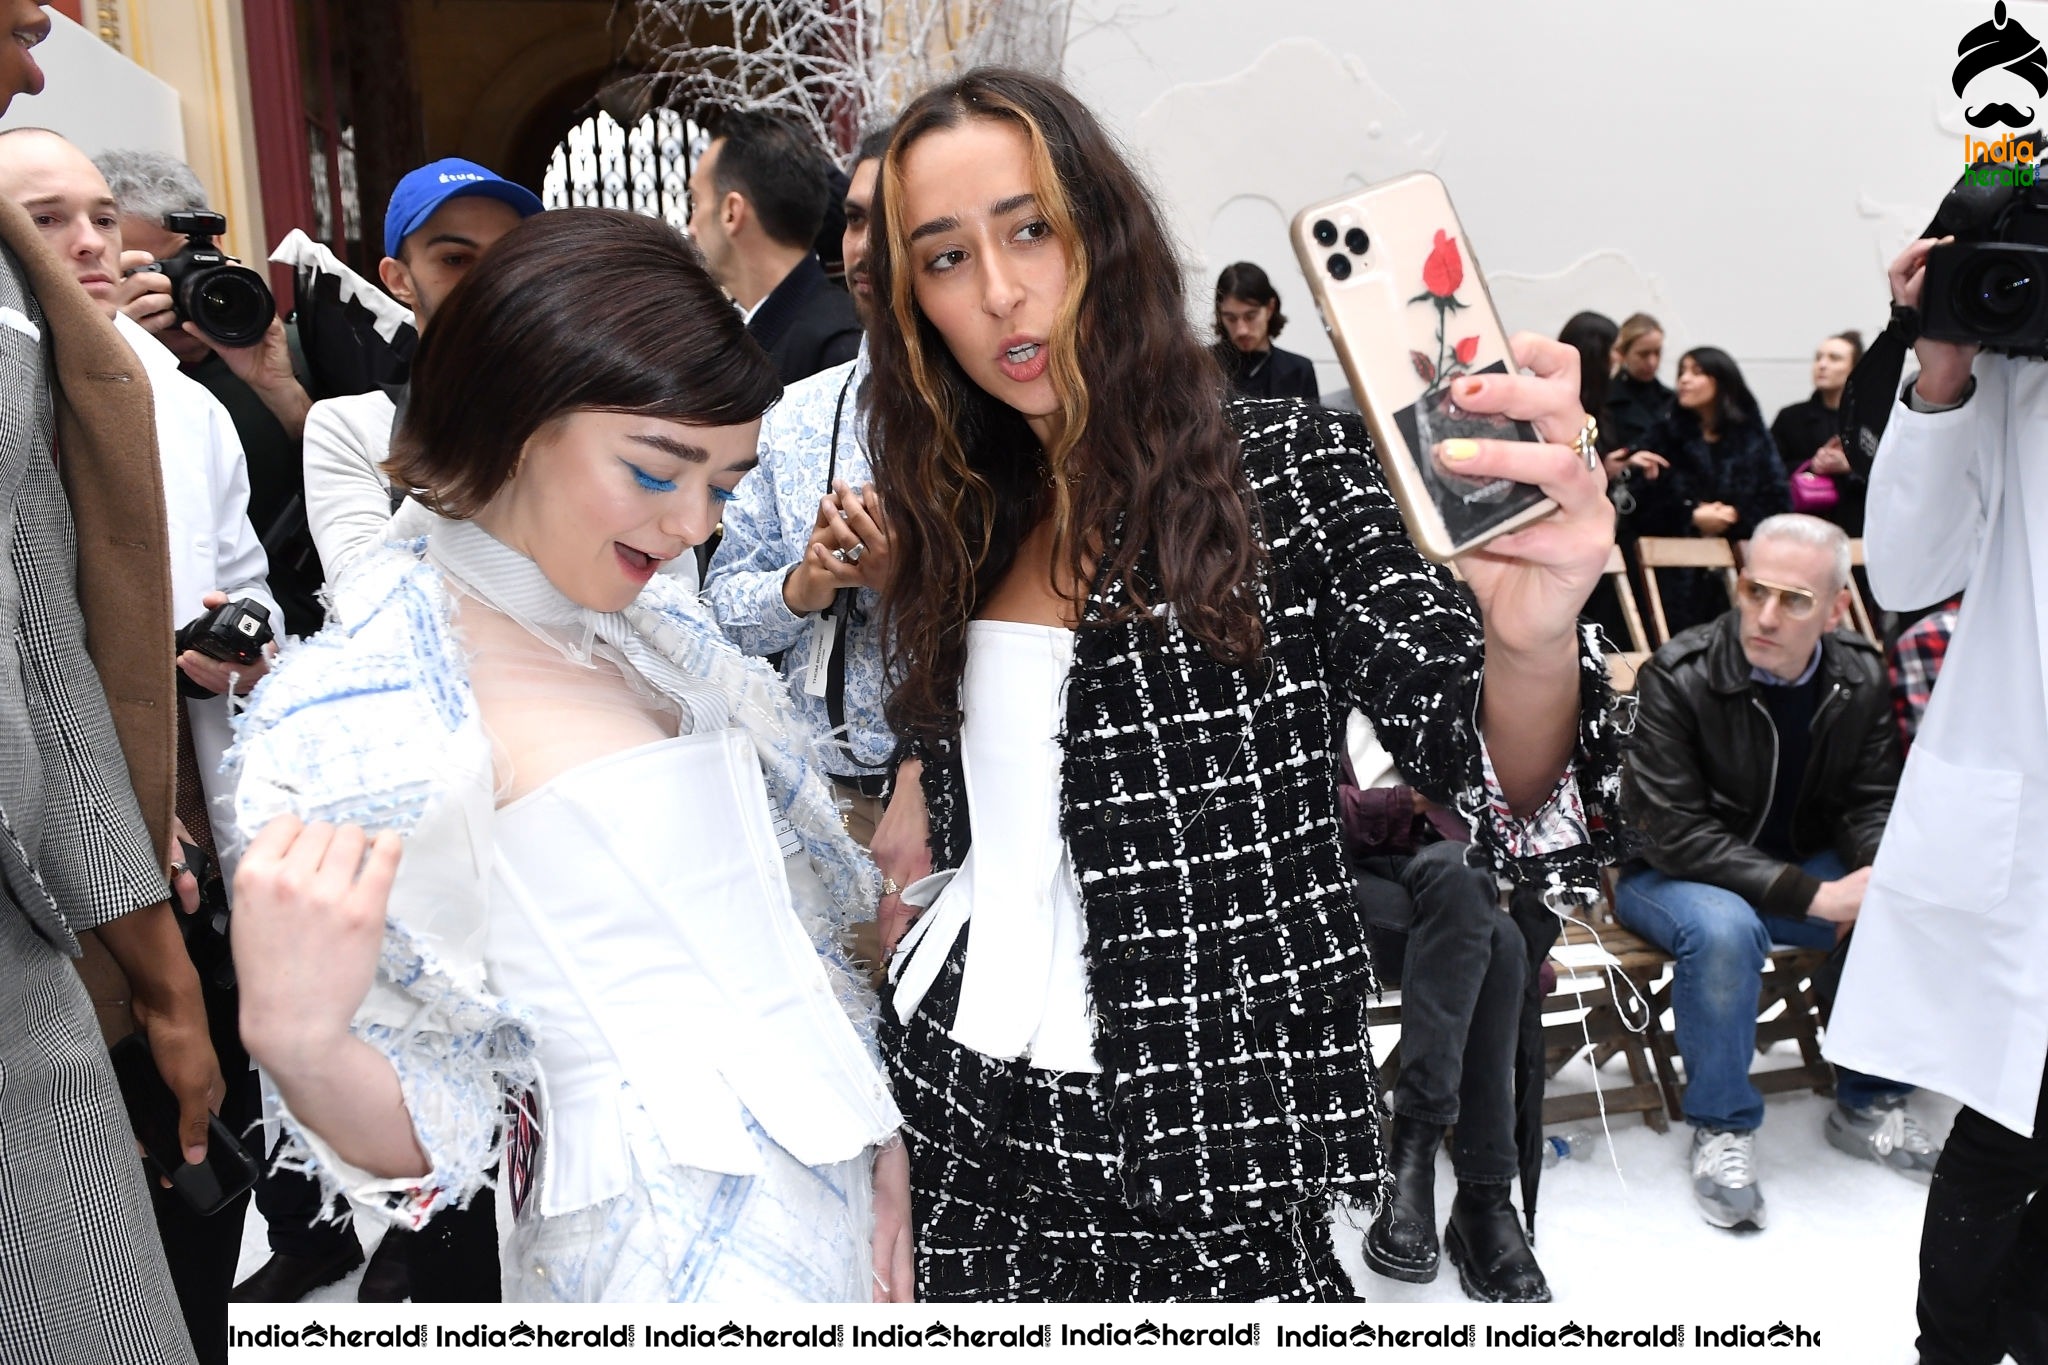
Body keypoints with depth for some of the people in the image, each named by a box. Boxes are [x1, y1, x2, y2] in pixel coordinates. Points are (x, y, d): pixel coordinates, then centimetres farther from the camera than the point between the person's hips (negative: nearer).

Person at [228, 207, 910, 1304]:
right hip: (676, 1256, -7)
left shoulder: (657, 627, 3)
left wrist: (879, 1148, 7)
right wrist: (293, 1039, -32)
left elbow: (787, 924, 9)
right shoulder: (353, 715, -18)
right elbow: (421, 1142, -13)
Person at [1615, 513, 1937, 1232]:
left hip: (1805, 868, 5)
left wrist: (1877, 875, -22)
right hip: (1672, 875, -5)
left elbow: (1872, 805, 3)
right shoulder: (1677, 678, -21)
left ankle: (1868, 1104, 4)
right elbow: (1675, 833, -25)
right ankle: (1723, 1128, -14)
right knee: (1724, 928, -36)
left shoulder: (1861, 679, -4)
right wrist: (1814, 898, -30)